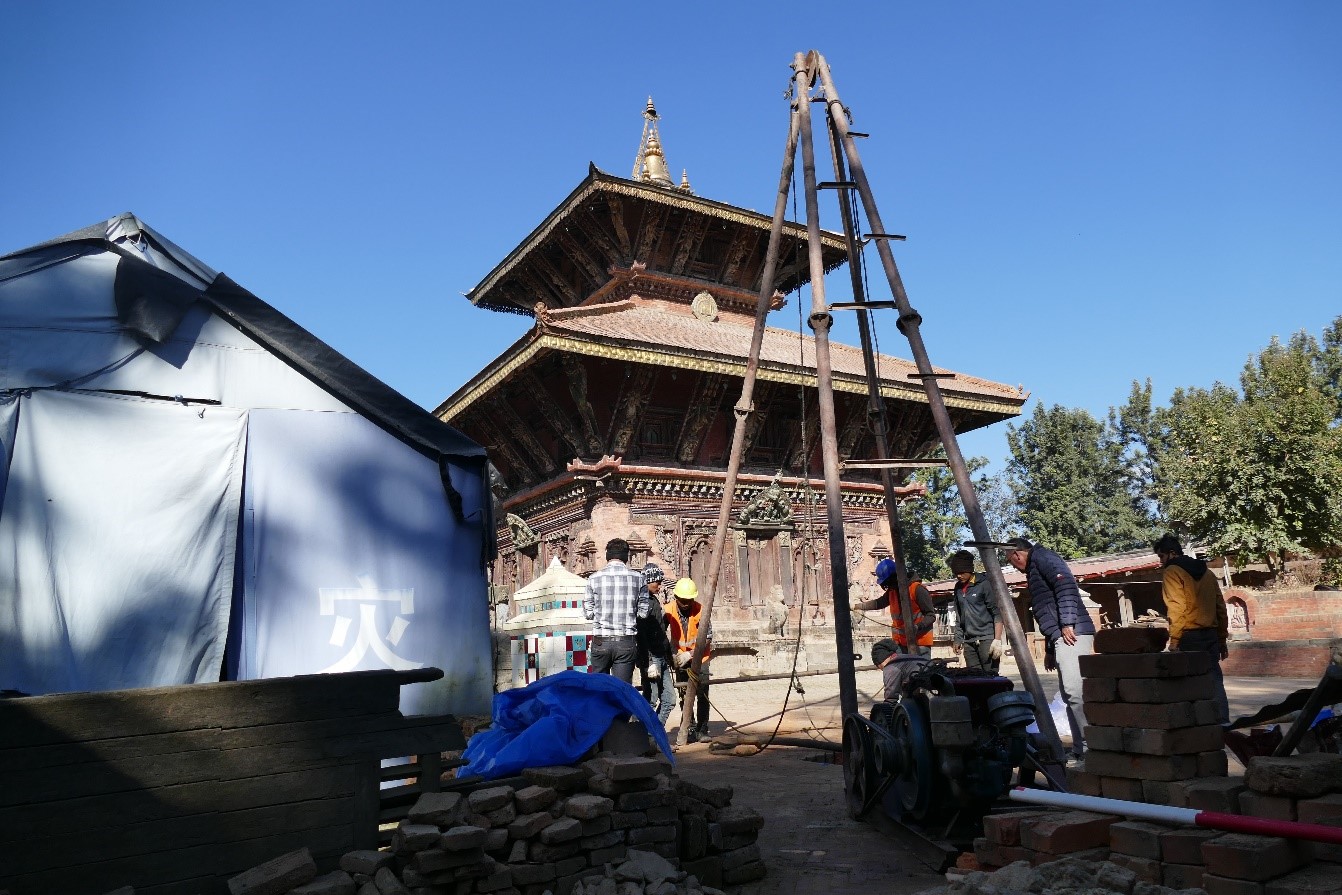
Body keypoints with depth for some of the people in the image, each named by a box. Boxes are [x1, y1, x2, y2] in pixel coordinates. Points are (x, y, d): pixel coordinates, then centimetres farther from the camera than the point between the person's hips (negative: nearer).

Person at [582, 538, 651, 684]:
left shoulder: (594, 578, -2)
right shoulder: (637, 578, -1)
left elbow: (588, 613, 0)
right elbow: (644, 612, 2)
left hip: (601, 642, 0)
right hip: (626, 643, 0)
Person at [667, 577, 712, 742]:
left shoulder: (700, 611, -19)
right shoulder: (669, 612, -13)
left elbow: (707, 638, -17)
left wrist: (690, 654, -23)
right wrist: (672, 655, -16)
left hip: (700, 658, -2)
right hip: (681, 659, 2)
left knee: (702, 694, -3)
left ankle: (702, 729, 4)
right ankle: (691, 729, 10)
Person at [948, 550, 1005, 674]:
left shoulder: (984, 584, -5)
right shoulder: (958, 587, 13)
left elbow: (997, 613, -9)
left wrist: (997, 639, -16)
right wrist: (958, 639, 14)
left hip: (987, 639, -6)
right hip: (969, 642, 6)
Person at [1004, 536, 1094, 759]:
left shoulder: (1042, 558, 0)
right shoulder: (1035, 569, 29)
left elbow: (1066, 586, -17)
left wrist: (1068, 624, -21)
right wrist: (1049, 649, 29)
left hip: (1071, 634, -11)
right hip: (1062, 638, 11)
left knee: (1075, 692, -16)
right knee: (1071, 694, 8)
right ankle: (1081, 748, 10)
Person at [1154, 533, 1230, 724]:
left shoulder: (1172, 572, -6)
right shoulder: (1206, 572, 16)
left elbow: (1176, 608, -15)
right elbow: (1221, 608, 16)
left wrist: (1174, 640, -14)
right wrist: (1222, 640, 20)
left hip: (1189, 637, -6)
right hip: (1211, 635, 7)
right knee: (1214, 680, 8)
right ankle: (1223, 721, 4)